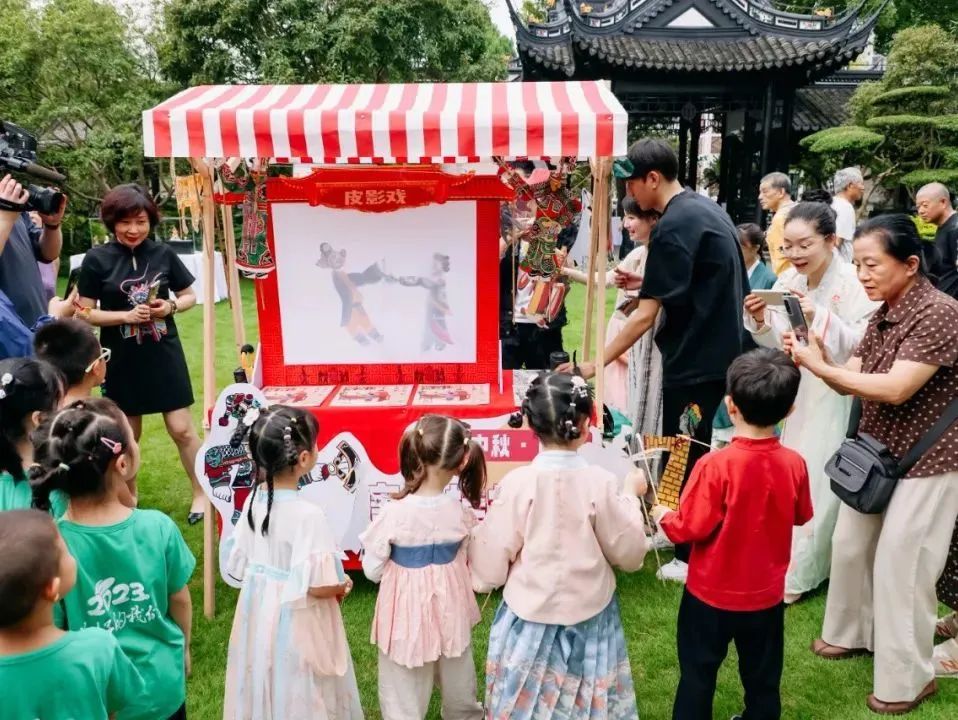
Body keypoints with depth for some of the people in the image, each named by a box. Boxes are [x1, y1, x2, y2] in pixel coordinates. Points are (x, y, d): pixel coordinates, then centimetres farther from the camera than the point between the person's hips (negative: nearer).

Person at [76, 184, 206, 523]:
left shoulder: (163, 253, -2)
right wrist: (127, 315, -19)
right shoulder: (97, 259, -7)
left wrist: (170, 307, -12)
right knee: (128, 434, 14)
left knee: (181, 428, 3)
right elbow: (85, 313, -7)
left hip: (164, 355, 1)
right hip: (122, 359, 0)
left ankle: (202, 492, 20)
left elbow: (189, 296, 8)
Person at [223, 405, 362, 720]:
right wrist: (342, 587, -5)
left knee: (262, 685, 24)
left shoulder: (254, 500, -7)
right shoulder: (308, 514, -28)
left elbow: (238, 565, 2)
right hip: (295, 620, -6)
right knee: (299, 694, 13)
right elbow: (317, 586, -25)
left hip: (257, 609, 6)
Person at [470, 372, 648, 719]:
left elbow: (490, 564, -11)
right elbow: (629, 553, -4)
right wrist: (630, 495, 8)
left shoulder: (517, 483, -17)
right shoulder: (600, 483, -16)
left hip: (530, 618, 0)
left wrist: (478, 533, 8)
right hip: (588, 618, 1)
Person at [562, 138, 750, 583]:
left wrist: (594, 364, -20)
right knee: (690, 452, 21)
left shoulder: (674, 226, -21)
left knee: (687, 459, 3)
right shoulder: (706, 209, 9)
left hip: (696, 358, -10)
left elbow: (645, 316, -24)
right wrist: (647, 281, 10)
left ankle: (695, 557, 17)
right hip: (718, 350, 10)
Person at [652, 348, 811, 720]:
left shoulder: (716, 465, -27)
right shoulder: (794, 464, -13)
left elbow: (689, 529, -20)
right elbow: (802, 516, 4)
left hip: (711, 594, -4)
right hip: (766, 594, 4)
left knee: (698, 675, 17)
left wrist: (662, 515, -1)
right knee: (763, 678, 23)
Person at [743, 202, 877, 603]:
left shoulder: (853, 283, -18)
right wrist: (761, 321, -16)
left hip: (835, 396, -6)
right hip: (793, 392, 6)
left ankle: (799, 572, 22)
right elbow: (777, 343, 4)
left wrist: (819, 318, -33)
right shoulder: (788, 280, -1)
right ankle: (780, 560, 33)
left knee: (816, 482, 4)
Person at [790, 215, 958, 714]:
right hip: (873, 456, 8)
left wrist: (820, 367, -24)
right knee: (849, 546, 17)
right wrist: (817, 359, -15)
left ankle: (906, 679, 20)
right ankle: (851, 633, 40)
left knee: (897, 567, 1)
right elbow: (851, 382, 4)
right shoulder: (882, 315, 5)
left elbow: (896, 390, -29)